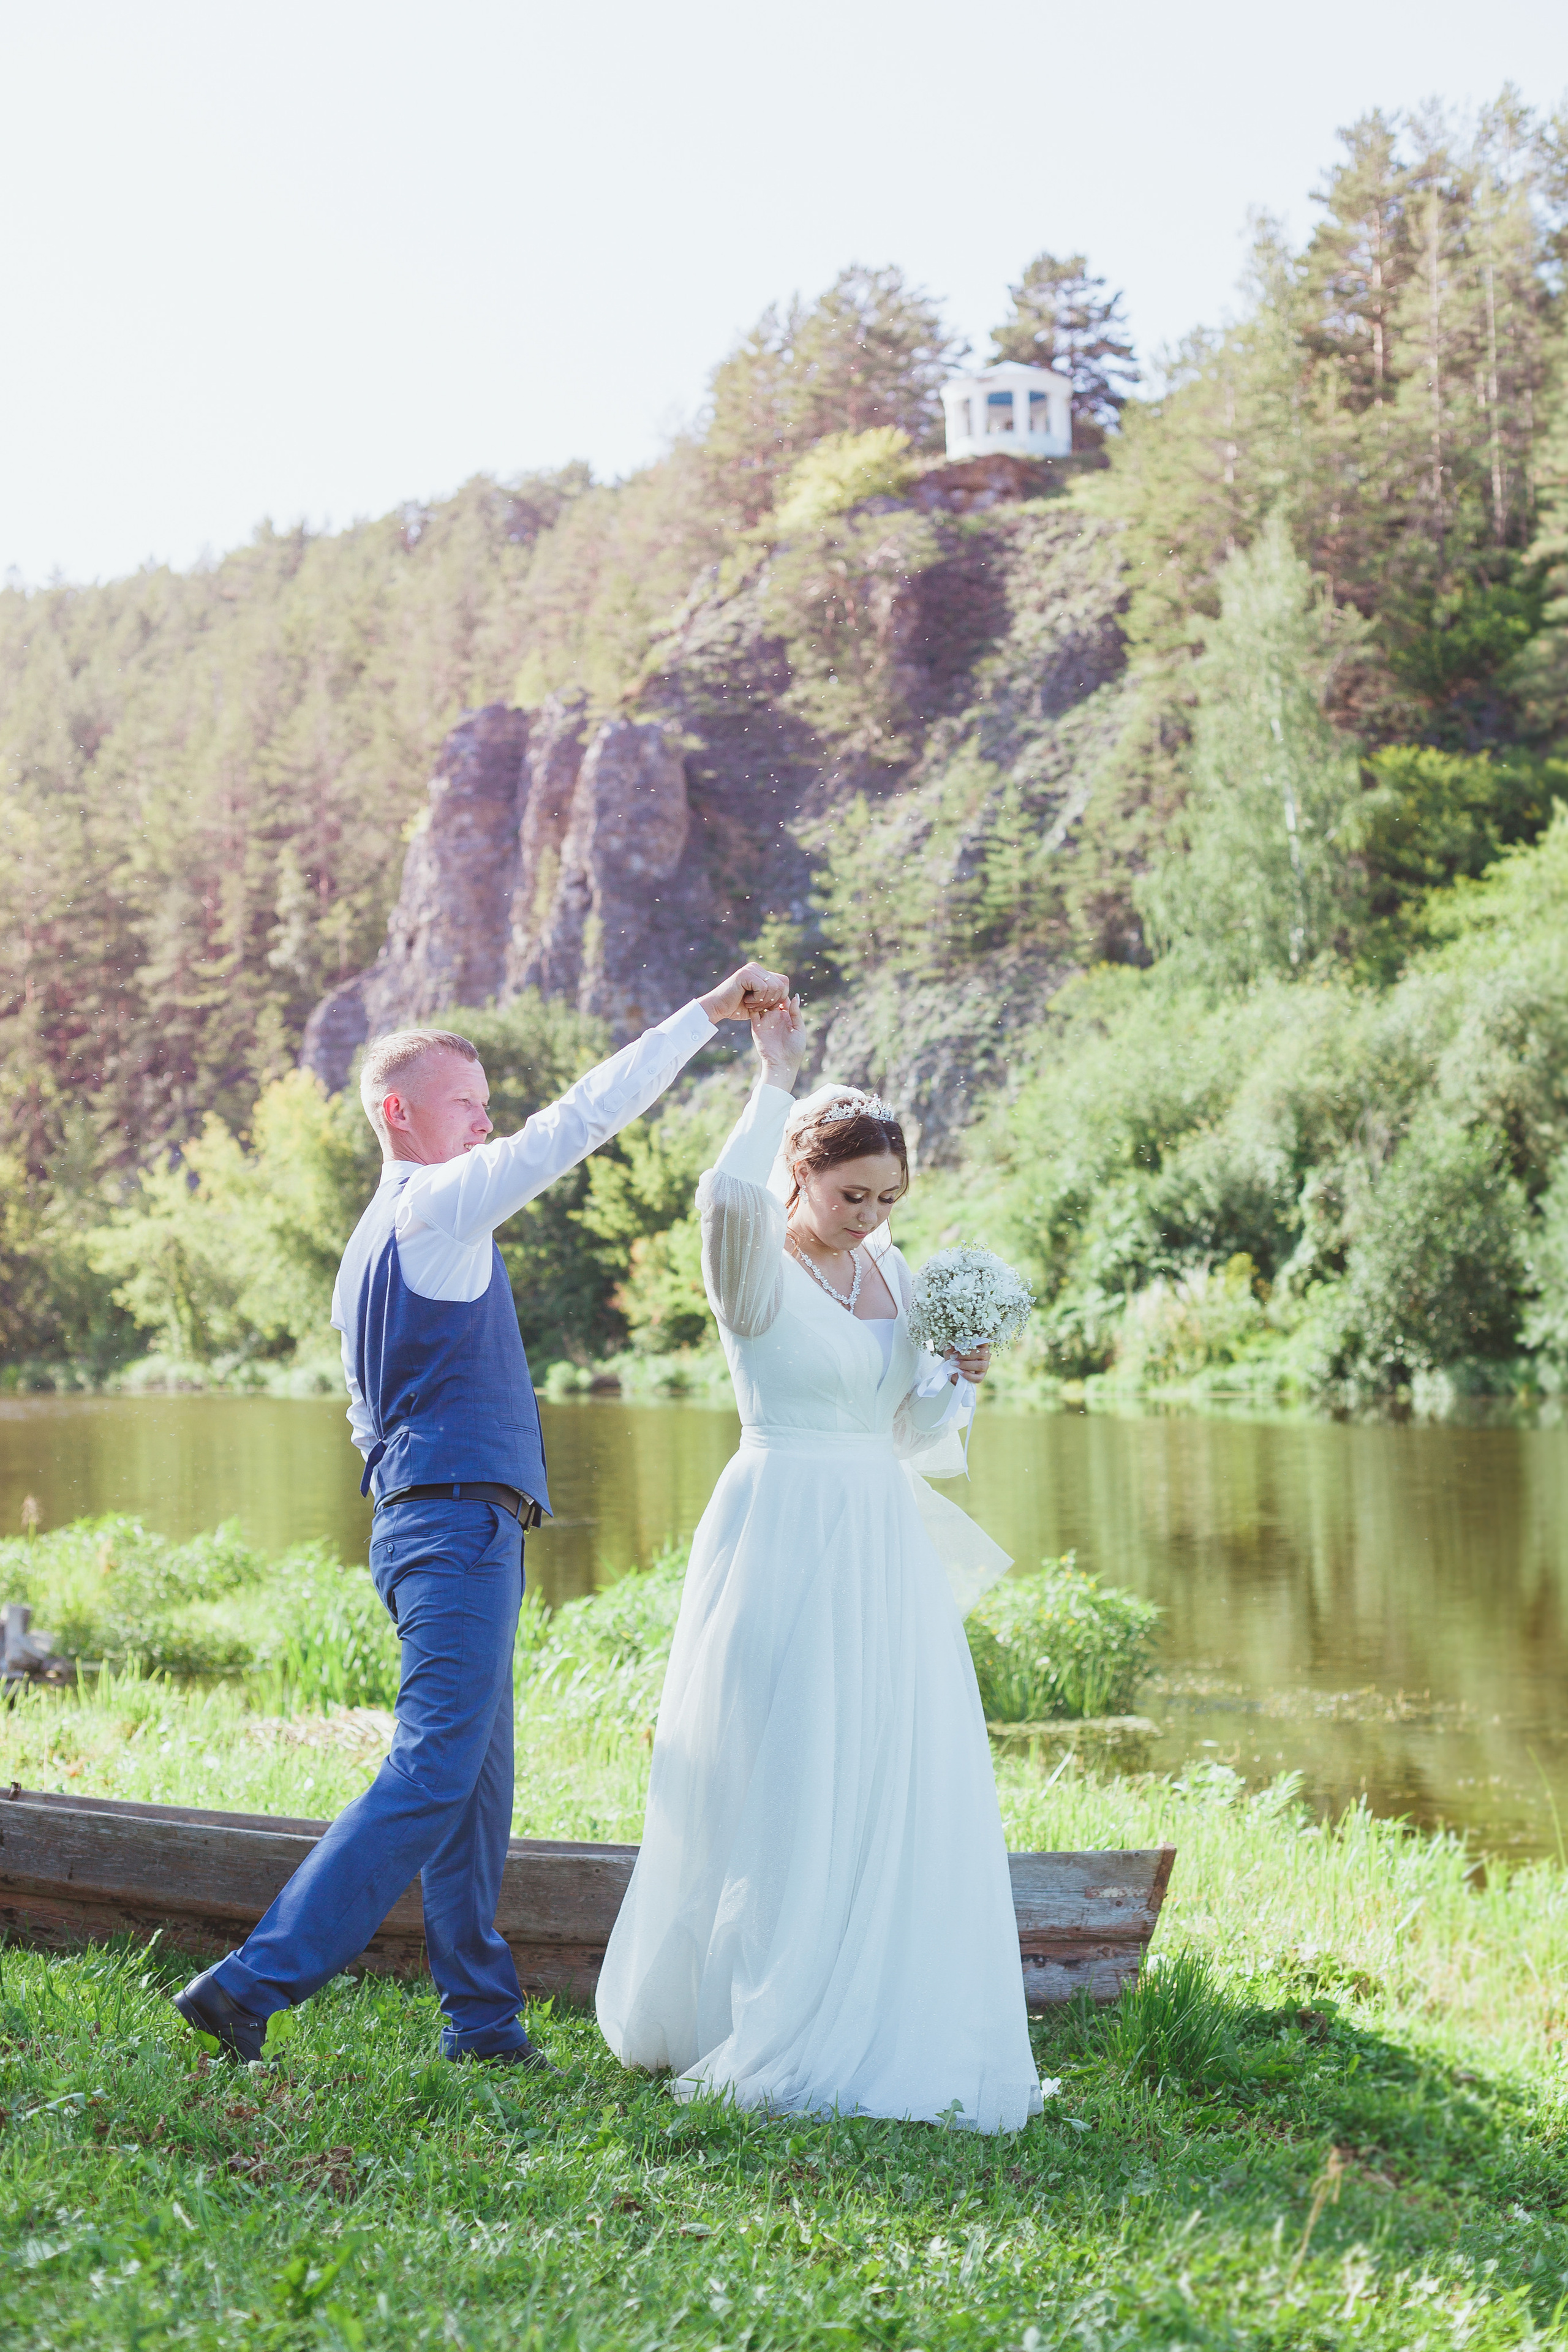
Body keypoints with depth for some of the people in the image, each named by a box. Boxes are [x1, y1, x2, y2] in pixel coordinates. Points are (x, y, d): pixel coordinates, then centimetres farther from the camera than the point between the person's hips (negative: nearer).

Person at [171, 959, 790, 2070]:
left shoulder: (372, 1246, 20)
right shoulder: (438, 1209, -8)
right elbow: (578, 1121, -15)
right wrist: (706, 1013, -13)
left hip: (417, 1518, 10)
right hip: (462, 1523, -10)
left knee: (477, 1781, 11)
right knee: (434, 1773, -13)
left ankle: (483, 2019, 15)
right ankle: (255, 1983, -14)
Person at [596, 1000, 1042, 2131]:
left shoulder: (891, 1270, 12)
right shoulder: (759, 1266, -8)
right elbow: (728, 1194, -34)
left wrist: (961, 1376, -2)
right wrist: (776, 1081, -22)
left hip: (886, 1557, 7)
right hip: (784, 1549, -7)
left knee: (900, 1797, 7)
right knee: (783, 1796, -3)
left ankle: (895, 2032, 18)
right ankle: (772, 2041, 9)